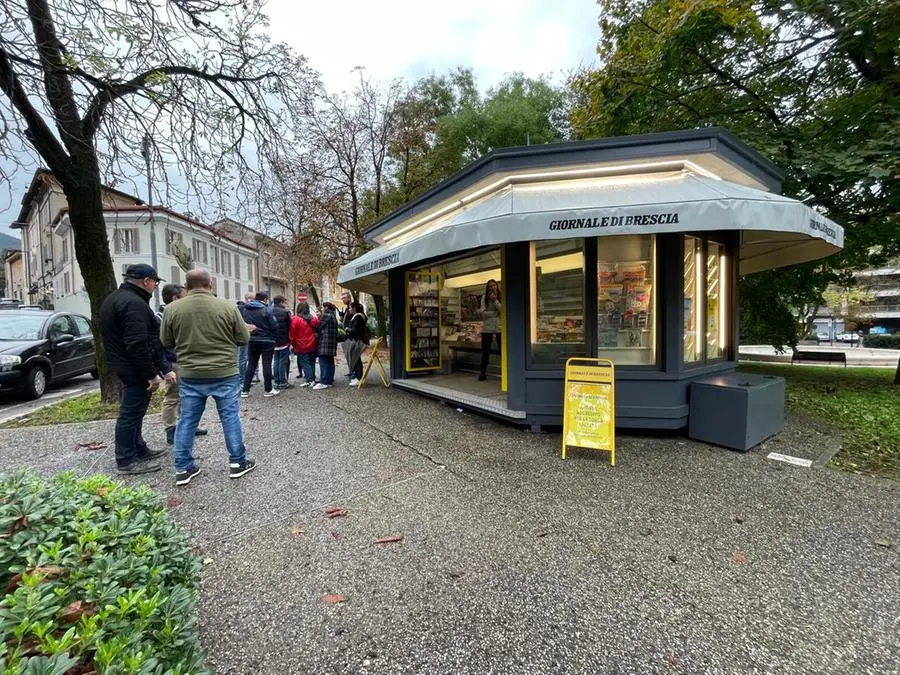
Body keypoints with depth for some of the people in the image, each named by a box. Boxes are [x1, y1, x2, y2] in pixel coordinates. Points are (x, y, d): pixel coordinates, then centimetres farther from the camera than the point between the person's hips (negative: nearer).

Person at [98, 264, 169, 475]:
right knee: (131, 413, -3)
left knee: (133, 411, 19)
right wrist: (151, 374, -21)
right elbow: (137, 345, -27)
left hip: (123, 365, 11)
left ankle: (139, 450, 32)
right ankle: (126, 461, 6)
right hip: (135, 369, -11)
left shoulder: (115, 298, 16)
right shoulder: (133, 303, -20)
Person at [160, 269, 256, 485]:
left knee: (187, 421, 12)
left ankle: (183, 468, 20)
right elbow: (244, 339, -3)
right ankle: (237, 462, 16)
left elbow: (166, 342, 7)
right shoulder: (228, 307, -10)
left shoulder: (172, 310, -4)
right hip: (224, 373, -2)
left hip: (190, 375, 2)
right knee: (230, 417, 8)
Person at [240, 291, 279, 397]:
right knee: (267, 365, 3)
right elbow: (273, 325, -15)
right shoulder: (266, 310, -14)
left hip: (252, 341, 5)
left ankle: (245, 390, 12)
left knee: (251, 365, 11)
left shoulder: (246, 309, 3)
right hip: (267, 341, -5)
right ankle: (268, 390, 9)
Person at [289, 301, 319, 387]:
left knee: (304, 363, 1)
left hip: (302, 347, -5)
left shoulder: (295, 320, -12)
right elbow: (316, 330, 10)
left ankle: (309, 380, -3)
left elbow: (292, 335, -8)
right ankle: (313, 379, 17)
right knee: (312, 362, 13)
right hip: (312, 345, 5)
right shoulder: (313, 319, 2)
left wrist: (293, 344, 7)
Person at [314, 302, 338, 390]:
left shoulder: (326, 315, -8)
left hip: (324, 343, -9)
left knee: (323, 362, -8)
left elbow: (319, 327, -5)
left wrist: (316, 335, 12)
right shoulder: (334, 317, 19)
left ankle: (324, 382, -9)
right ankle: (330, 381, 15)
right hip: (332, 344, 9)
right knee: (330, 362, 11)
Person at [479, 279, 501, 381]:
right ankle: (483, 372, 15)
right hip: (487, 327, 0)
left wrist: (495, 300, -14)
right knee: (485, 350, 6)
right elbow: (483, 313, -4)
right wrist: (496, 313, -13)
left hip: (500, 326, 0)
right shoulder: (485, 297, 4)